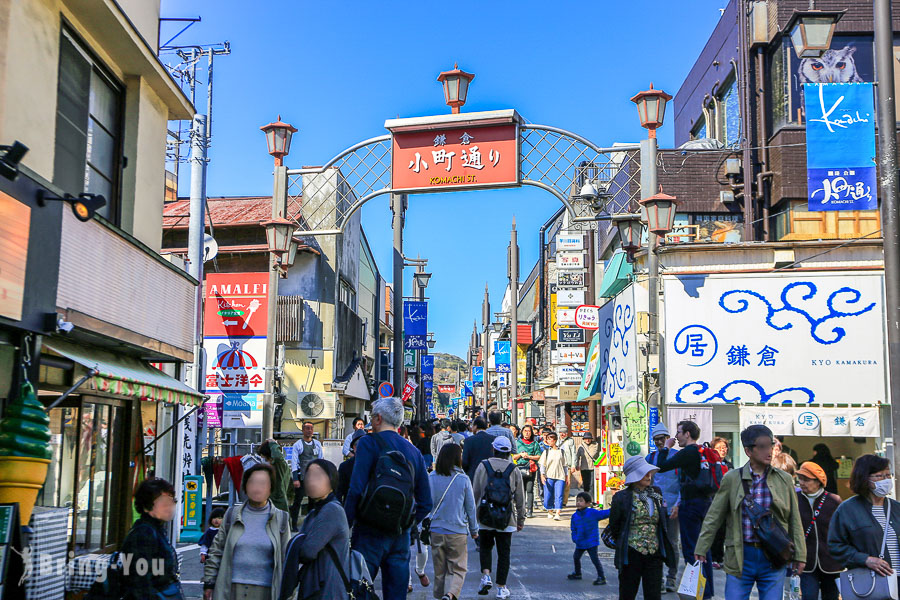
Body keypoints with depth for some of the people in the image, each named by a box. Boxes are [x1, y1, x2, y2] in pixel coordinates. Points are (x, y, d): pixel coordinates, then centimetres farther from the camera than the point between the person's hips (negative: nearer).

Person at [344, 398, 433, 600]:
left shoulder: (369, 443, -5)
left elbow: (356, 490, -14)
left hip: (370, 533, -5)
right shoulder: (413, 451, 12)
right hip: (401, 537, 6)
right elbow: (426, 503, 13)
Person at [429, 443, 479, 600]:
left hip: (435, 531, 2)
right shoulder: (463, 479, -7)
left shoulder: (431, 478, -4)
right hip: (457, 531, -2)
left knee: (439, 570, 15)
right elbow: (471, 508, 1)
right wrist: (474, 530, 13)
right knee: (457, 569, 4)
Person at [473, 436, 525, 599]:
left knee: (485, 547, 18)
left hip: (485, 518, 0)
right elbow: (520, 498, 4)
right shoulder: (515, 471, -1)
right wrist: (521, 519, 13)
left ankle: (486, 575, -3)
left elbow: (475, 492, 0)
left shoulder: (483, 466, -4)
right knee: (503, 552, 8)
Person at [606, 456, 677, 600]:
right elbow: (614, 528, 1)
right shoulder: (622, 497, -7)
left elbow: (663, 522, 17)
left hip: (654, 554, 4)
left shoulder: (656, 494, 8)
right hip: (631, 554, -4)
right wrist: (623, 544, 7)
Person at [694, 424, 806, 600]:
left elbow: (794, 520, 9)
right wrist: (701, 549, 1)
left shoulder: (784, 479, 5)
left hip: (774, 558, 1)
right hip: (740, 557, -1)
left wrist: (799, 555, 7)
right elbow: (713, 517, 4)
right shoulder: (731, 479, 0)